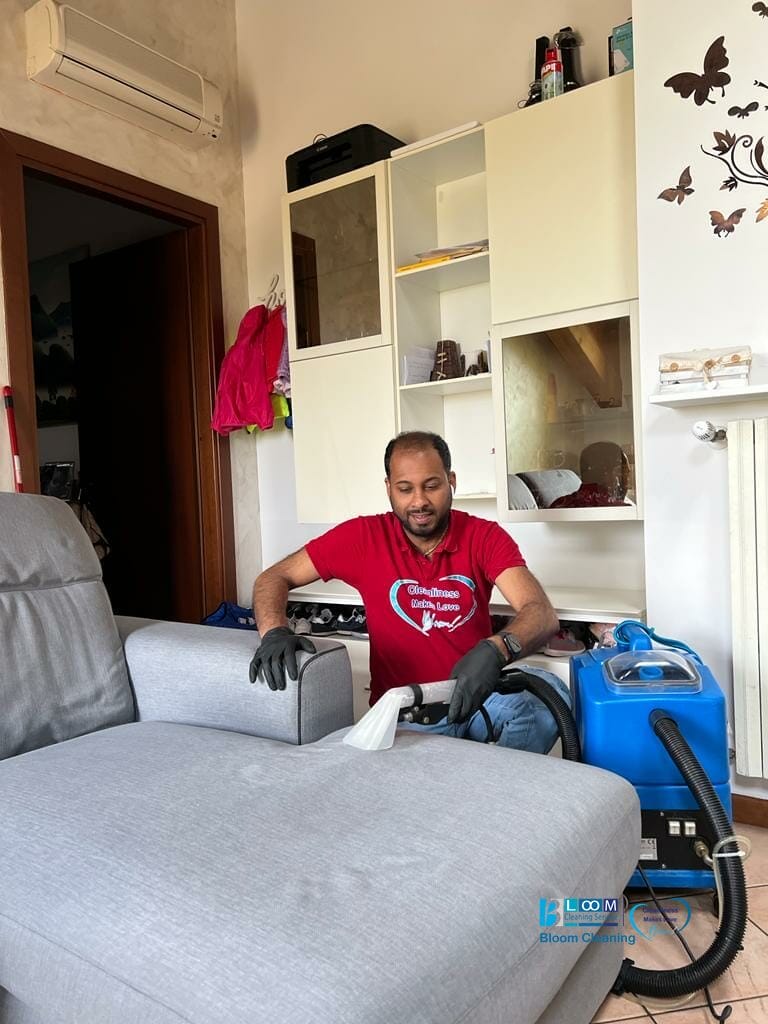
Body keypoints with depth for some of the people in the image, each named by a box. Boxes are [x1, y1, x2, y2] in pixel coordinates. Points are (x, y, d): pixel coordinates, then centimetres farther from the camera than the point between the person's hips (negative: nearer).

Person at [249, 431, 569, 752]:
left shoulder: (485, 537, -4)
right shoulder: (364, 536, -5)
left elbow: (542, 614, -17)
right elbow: (274, 578, 2)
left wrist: (497, 649, -39)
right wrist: (274, 632, -20)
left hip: (473, 700, 2)